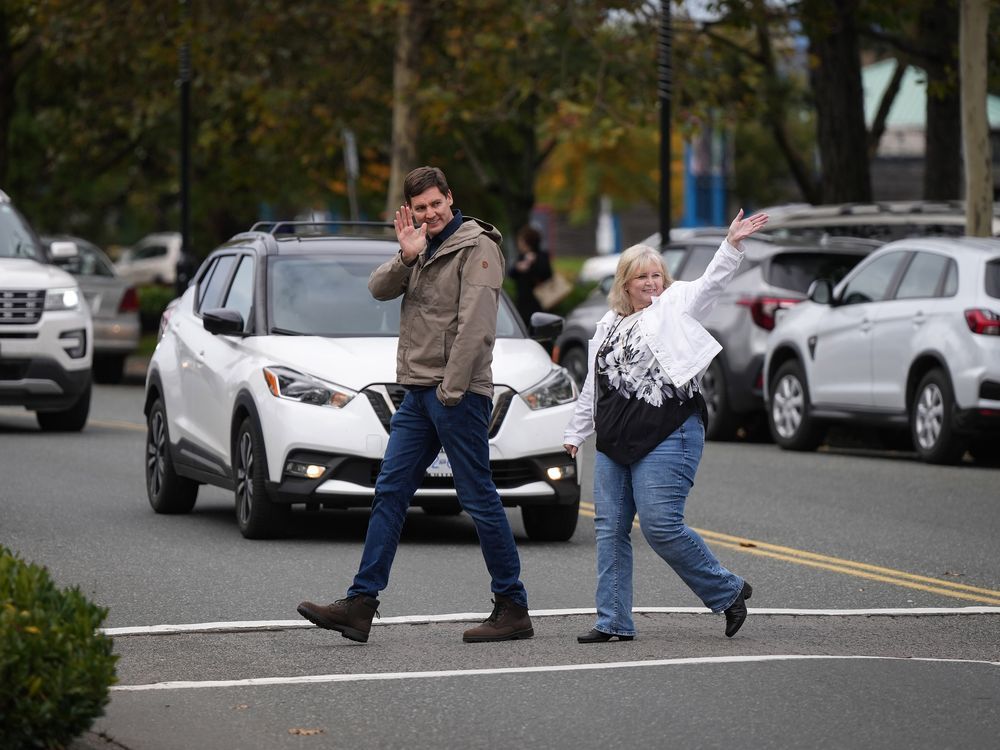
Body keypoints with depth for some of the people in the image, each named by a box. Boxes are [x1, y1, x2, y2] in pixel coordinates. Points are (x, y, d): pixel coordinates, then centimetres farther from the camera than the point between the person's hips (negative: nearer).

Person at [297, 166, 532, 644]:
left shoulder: (476, 248, -8)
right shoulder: (421, 250, 17)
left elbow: (475, 326, -16)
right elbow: (379, 290, 5)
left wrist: (451, 389, -20)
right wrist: (406, 258, -12)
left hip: (458, 393, -8)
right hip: (418, 391, 8)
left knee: (479, 500, -5)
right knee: (390, 493, 4)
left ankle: (513, 609, 1)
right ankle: (360, 605, 4)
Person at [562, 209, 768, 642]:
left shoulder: (676, 306, 3)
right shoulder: (608, 327, 20)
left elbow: (712, 282, -13)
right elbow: (592, 389, 27)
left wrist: (732, 244, -28)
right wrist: (576, 432, 27)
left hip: (666, 439, -7)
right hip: (614, 444, 7)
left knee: (661, 527, -13)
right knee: (610, 529, 3)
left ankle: (728, 592, 5)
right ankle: (614, 622, 9)